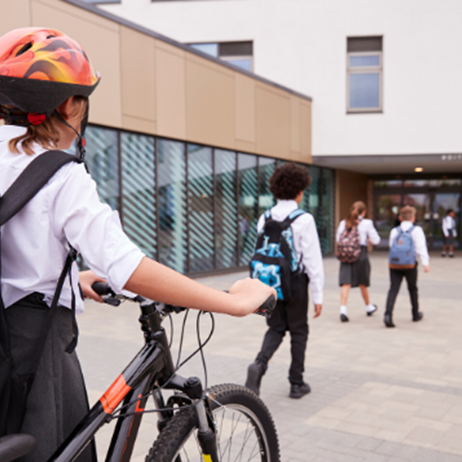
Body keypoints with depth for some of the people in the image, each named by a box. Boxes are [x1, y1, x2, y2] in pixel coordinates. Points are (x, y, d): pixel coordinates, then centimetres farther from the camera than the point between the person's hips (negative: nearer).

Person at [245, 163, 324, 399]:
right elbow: (313, 260, -12)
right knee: (298, 331, 12)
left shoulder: (264, 219, 2)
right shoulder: (304, 220, -13)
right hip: (295, 283, -4)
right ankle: (297, 384, 20)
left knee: (275, 328, 17)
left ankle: (260, 363, -9)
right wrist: (318, 296, -6)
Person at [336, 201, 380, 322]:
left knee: (345, 283, -5)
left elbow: (338, 239, 10)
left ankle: (343, 309, -20)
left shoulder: (343, 223, 5)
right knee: (363, 283, 15)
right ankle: (368, 307, 35)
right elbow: (376, 240, -2)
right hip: (361, 254, -2)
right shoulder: (367, 223, -3)